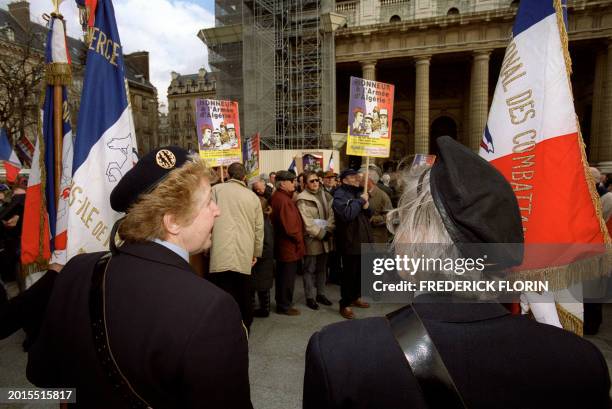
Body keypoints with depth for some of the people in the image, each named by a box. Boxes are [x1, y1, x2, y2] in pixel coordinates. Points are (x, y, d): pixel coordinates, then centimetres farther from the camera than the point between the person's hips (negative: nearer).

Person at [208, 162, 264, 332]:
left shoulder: (216, 189, 5)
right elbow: (259, 228, 16)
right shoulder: (253, 197, 14)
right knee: (243, 298, 17)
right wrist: (256, 253, 27)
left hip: (221, 255, -3)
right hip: (245, 256, 3)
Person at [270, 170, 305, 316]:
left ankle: (281, 301, 36)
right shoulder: (284, 200, -23)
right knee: (288, 277, 4)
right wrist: (299, 239, -12)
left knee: (282, 275, 21)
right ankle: (284, 306, 17)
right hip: (289, 246, -10)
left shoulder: (276, 197, 9)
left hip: (281, 244, 10)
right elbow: (289, 226, -25)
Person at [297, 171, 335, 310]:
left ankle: (320, 294, 29)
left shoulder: (325, 196, 9)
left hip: (325, 238, 6)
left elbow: (332, 215, 3)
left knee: (322, 268, 16)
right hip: (311, 239, -6)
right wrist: (321, 234, -13)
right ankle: (310, 297, 15)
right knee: (310, 269, 4)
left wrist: (328, 231, -11)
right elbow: (307, 223, -14)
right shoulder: (303, 199, -10)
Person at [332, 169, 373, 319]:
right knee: (349, 273, -1)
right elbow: (347, 214, -29)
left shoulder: (358, 192, 16)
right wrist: (360, 201, -20)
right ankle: (345, 304, 12)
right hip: (350, 241, -8)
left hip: (363, 240, 9)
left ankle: (355, 297, 36)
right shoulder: (340, 195, -13)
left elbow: (368, 215, 19)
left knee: (360, 272, 18)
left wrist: (367, 207, -4)